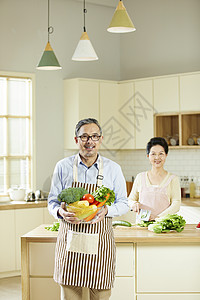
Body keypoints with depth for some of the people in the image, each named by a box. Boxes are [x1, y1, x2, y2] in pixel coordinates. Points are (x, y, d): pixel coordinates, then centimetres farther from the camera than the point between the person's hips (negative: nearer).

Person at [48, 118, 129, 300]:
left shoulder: (113, 169, 3)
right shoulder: (63, 167, 3)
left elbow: (123, 204, 8)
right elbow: (52, 202, 8)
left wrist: (106, 211, -13)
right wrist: (61, 212, -14)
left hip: (100, 241, 0)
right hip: (70, 240, 0)